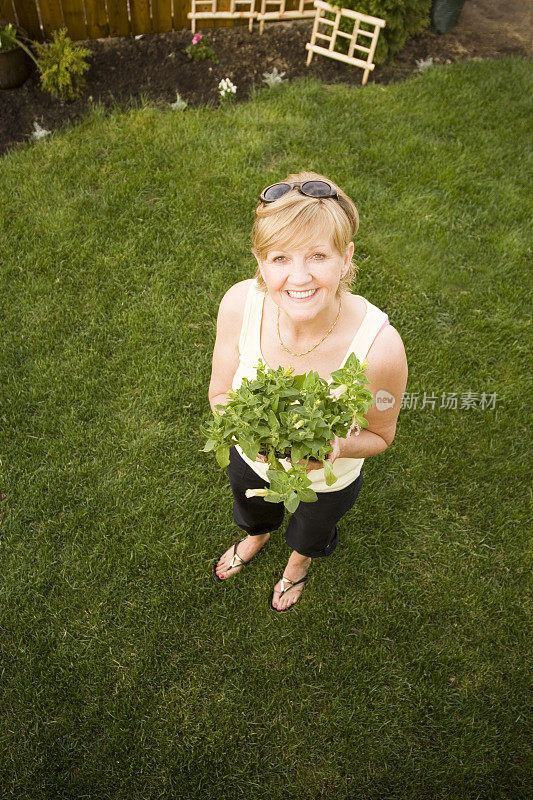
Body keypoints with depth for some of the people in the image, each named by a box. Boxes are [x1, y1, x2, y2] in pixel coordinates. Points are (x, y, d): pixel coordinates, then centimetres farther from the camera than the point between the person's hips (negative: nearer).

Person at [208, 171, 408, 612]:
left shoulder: (380, 345, -39)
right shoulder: (240, 303, -31)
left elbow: (379, 435, -18)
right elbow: (220, 394, -14)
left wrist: (336, 446, -39)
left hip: (327, 482, -1)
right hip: (251, 462, 2)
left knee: (311, 532, 36)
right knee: (252, 511, 38)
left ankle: (300, 560, 75)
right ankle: (258, 536, 78)